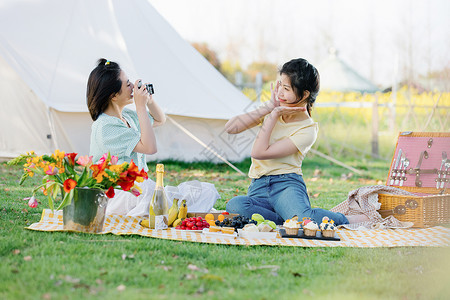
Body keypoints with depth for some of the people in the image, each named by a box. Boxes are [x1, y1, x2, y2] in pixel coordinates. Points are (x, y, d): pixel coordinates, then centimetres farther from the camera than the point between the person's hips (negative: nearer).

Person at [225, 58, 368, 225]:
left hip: (287, 185, -4)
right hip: (258, 189, 4)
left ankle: (346, 221, -8)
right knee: (234, 205, -34)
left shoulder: (308, 130, -5)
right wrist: (269, 107, -2)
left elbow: (259, 152, -12)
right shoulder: (272, 112, 12)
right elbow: (230, 128, 0)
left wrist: (274, 115, -7)